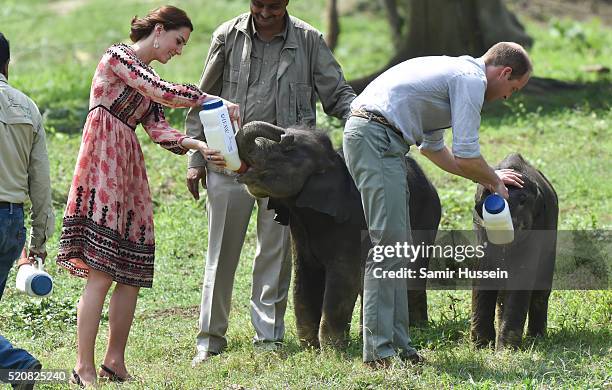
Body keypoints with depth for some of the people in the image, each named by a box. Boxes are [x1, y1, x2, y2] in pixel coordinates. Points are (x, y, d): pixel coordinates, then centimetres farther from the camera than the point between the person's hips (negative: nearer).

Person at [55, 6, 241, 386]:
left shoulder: (146, 78, 22)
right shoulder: (117, 56, -3)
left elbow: (159, 129, 9)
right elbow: (164, 93, -15)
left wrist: (199, 146, -7)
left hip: (129, 170, 9)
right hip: (103, 166, -9)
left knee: (132, 275, 4)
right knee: (100, 273, -12)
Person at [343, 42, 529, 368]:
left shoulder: (455, 71, 26)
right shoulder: (472, 79, -6)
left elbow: (433, 148, 36)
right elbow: (466, 156, -10)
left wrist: (487, 177, 38)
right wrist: (494, 181, 10)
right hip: (377, 140, -11)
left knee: (397, 244, 11)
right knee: (388, 243, -13)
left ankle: (397, 342, 13)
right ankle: (379, 350, -15)